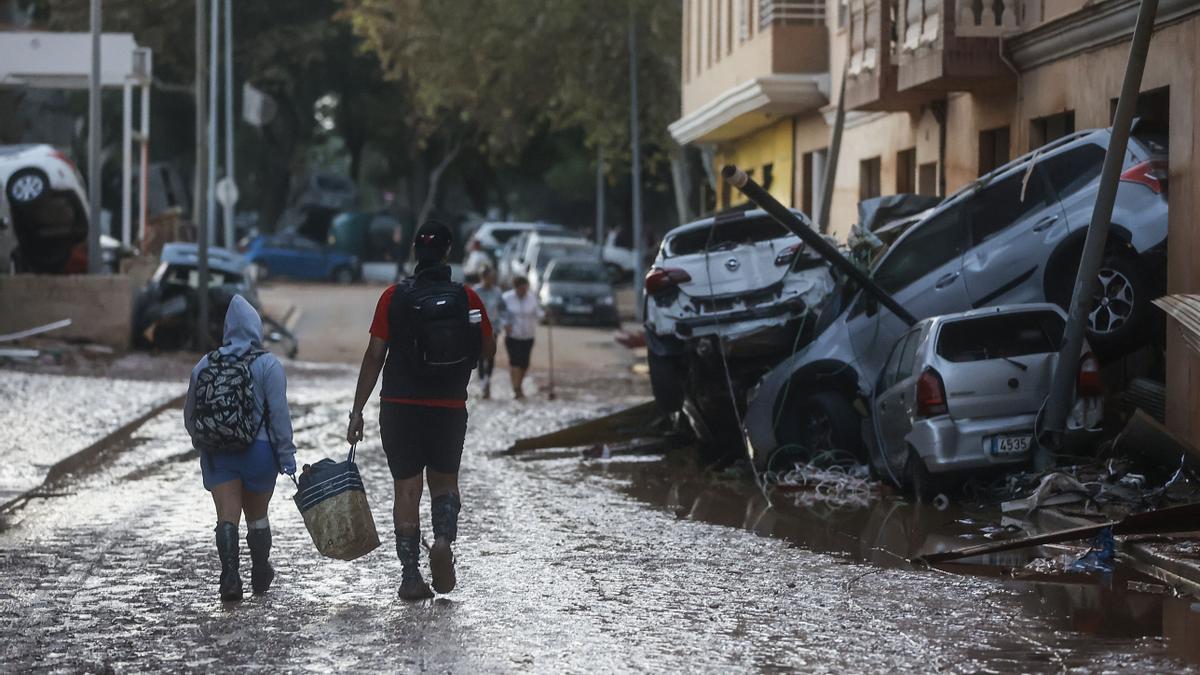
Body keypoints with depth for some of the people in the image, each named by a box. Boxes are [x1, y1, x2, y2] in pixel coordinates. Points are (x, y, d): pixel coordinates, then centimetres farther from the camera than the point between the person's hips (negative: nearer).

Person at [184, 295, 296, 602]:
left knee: (227, 516, -1)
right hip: (258, 450, -2)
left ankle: (230, 574, -18)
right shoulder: (268, 365, -7)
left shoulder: (204, 365, 6)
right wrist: (287, 453, -7)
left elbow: (190, 414, 12)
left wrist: (201, 443, 28)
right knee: (257, 515, 14)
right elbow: (279, 412, -12)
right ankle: (260, 575, 28)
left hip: (216, 454, 2)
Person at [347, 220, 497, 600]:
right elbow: (488, 350, 6)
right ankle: (444, 538, -9)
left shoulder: (394, 297, -5)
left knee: (407, 490, 5)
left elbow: (374, 356, -5)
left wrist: (357, 411, -2)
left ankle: (411, 576, 3)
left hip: (400, 408, -1)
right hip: (450, 409, 1)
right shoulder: (467, 299, -3)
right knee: (444, 482, 18)